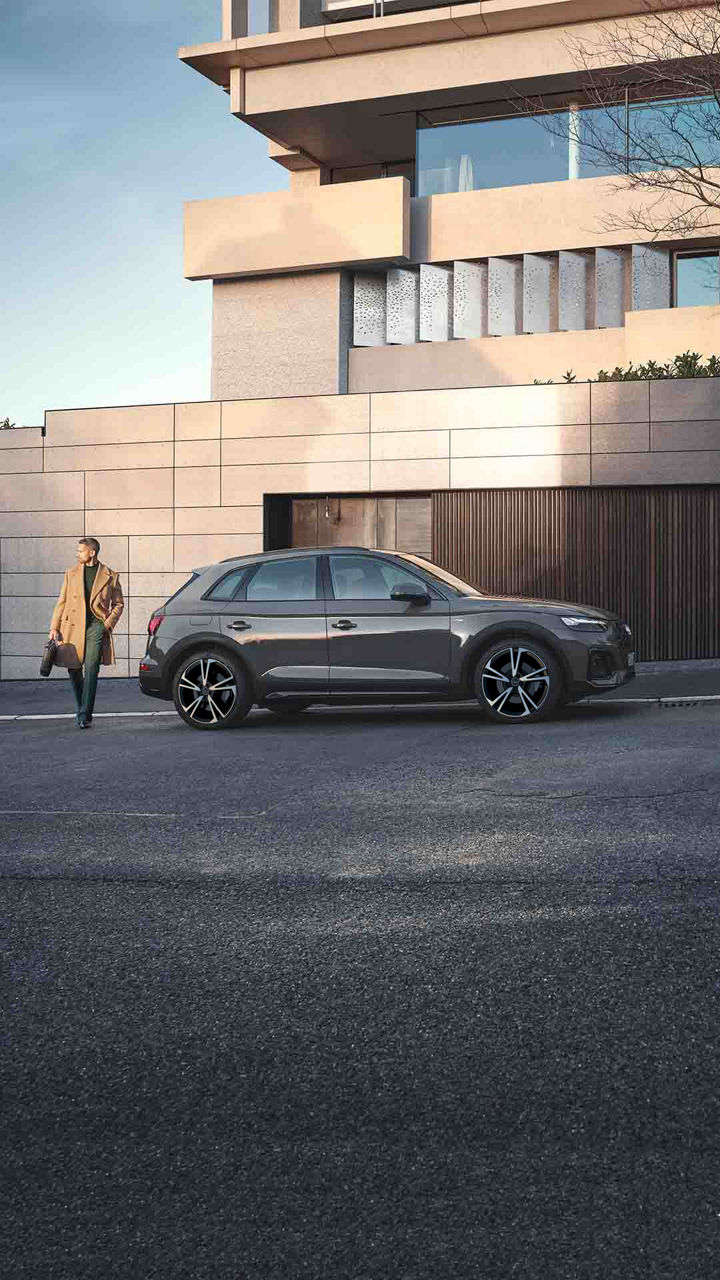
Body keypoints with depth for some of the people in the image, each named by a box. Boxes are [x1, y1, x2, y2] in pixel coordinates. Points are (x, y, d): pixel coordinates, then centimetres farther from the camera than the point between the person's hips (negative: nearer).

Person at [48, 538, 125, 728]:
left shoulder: (110, 576, 5)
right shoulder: (71, 574, 11)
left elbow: (118, 603, 12)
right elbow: (62, 602, 11)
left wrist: (108, 624, -3)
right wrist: (54, 628, 3)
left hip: (96, 627, -3)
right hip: (73, 626, 3)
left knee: (91, 670, -13)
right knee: (74, 670, 6)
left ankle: (85, 715, -10)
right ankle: (82, 707, 26)